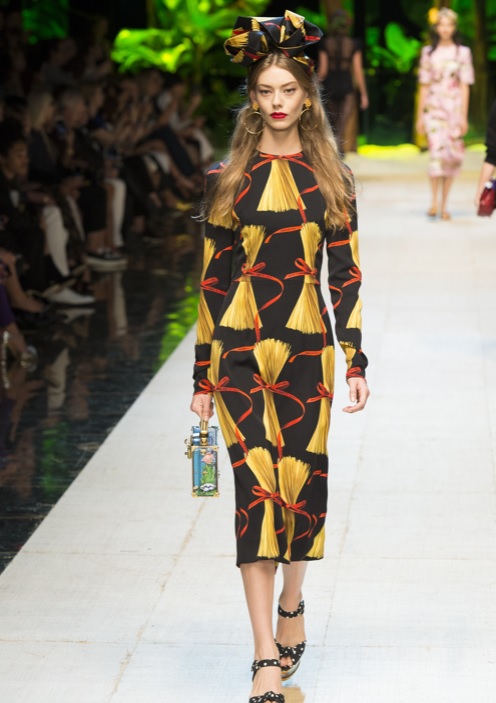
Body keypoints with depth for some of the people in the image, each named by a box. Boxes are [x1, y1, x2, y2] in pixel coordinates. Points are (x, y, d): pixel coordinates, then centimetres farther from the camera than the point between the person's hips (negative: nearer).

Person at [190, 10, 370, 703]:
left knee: (302, 482, 5)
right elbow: (213, 278, 5)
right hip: (240, 352, -1)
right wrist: (203, 374, 3)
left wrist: (356, 361, 0)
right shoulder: (227, 179, 3)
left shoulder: (331, 177, 5)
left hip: (307, 349, 1)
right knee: (257, 488, -7)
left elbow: (346, 273, 6)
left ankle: (291, 604, 34)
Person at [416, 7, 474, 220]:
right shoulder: (428, 52, 8)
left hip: (454, 108, 0)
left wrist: (463, 116, -4)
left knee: (452, 157, 3)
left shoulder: (462, 52, 5)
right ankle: (434, 202, -15)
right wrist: (420, 115, 7)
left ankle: (444, 205, 10)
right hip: (434, 108, 0)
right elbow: (424, 85, 10)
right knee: (437, 152, -17)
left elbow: (464, 86, 2)